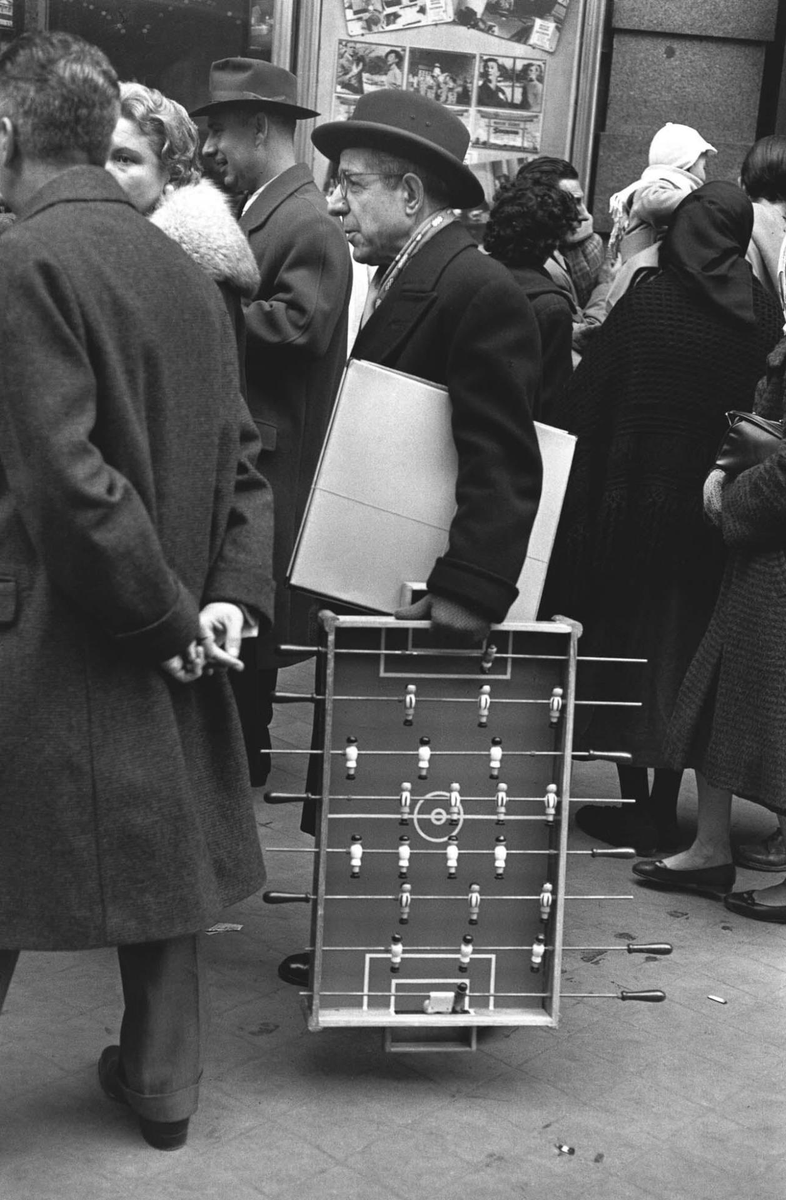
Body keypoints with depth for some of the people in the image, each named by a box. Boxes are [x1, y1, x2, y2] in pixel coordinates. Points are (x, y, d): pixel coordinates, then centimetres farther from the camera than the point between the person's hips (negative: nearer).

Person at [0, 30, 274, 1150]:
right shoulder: (184, 268, 7)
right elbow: (242, 455, 6)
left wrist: (170, 612, -14)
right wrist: (234, 591, -1)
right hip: (160, 630, 7)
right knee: (160, 845, 17)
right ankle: (161, 1079, 30)